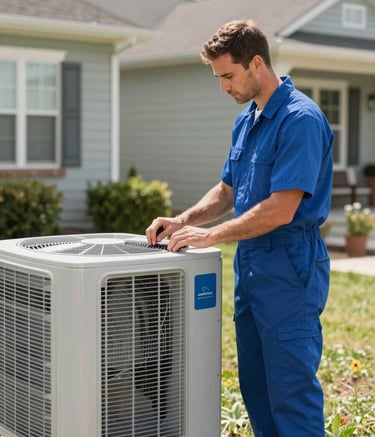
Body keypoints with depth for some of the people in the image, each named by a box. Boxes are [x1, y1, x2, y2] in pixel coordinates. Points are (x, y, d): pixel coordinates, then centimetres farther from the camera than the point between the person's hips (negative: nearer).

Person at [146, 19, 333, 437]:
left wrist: (211, 235, -16)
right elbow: (228, 191, 21)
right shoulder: (246, 121, 13)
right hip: (250, 263, 9)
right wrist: (183, 222, 6)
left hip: (289, 267, -9)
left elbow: (281, 210, -22)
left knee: (292, 388, -3)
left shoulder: (300, 119, -17)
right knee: (255, 387, 15)